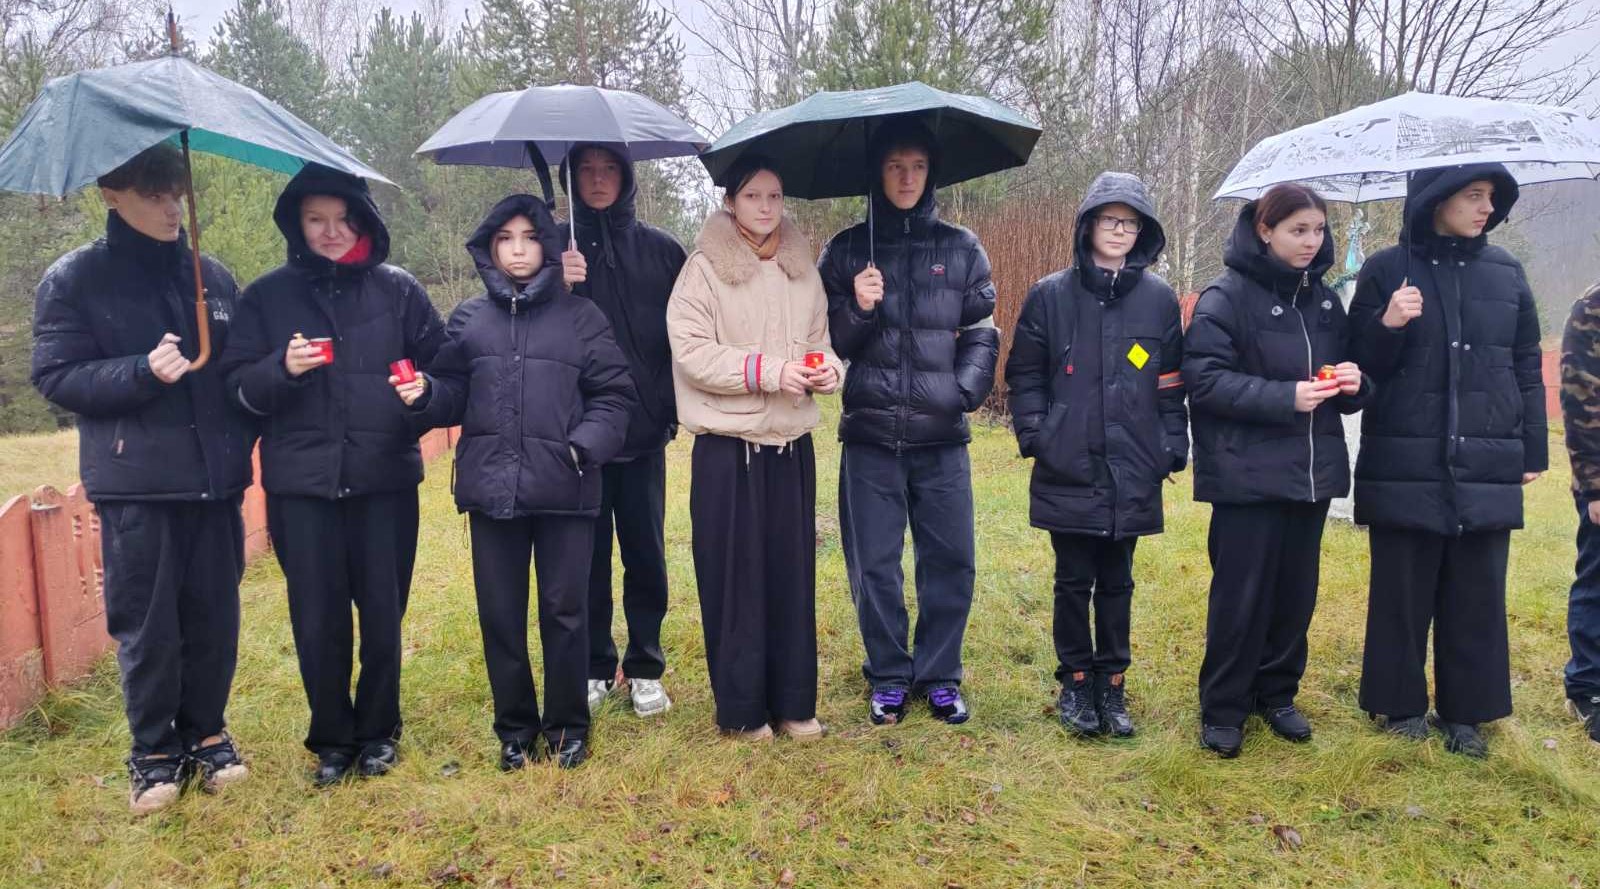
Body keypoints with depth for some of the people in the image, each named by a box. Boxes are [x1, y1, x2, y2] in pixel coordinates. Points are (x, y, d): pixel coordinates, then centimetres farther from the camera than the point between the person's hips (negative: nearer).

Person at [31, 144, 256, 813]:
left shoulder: (212, 277, 9)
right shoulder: (73, 280, 0)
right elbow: (55, 376, -4)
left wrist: (241, 444, 6)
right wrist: (142, 372, -20)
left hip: (214, 481, 3)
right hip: (135, 486, -3)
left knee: (215, 618, 8)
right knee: (146, 626, 3)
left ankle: (206, 734, 26)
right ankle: (154, 752, 21)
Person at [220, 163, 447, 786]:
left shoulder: (398, 289, 5)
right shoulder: (267, 296, 6)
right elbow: (237, 387, 4)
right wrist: (283, 369, -15)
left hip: (386, 478, 0)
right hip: (301, 483, 0)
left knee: (383, 614, 7)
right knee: (317, 620, 5)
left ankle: (378, 732, 27)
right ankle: (332, 739, 24)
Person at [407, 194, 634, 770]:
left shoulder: (579, 316, 4)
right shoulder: (469, 318, 11)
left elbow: (613, 395, 0)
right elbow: (454, 398, 11)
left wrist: (585, 444, -15)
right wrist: (425, 395, -10)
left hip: (564, 487, -2)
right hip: (491, 486, 2)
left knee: (565, 611, 5)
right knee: (500, 613, 10)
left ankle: (567, 724, 23)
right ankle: (515, 726, 27)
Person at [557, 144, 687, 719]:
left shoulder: (661, 251, 6)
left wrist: (670, 405, -2)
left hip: (644, 432, 0)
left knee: (645, 554, 6)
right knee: (587, 554, 6)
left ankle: (645, 670, 20)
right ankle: (594, 668, 21)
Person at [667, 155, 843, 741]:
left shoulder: (802, 269, 11)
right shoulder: (704, 269, -3)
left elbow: (821, 341, 16)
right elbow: (692, 353, -12)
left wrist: (827, 368, -7)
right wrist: (769, 370, -20)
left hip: (792, 443, 4)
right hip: (728, 446, -4)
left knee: (792, 573, 8)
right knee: (734, 578, 2)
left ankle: (794, 702, 21)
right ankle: (742, 709, 16)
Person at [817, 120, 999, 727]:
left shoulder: (961, 249, 8)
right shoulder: (847, 250, 7)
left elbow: (982, 334, 7)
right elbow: (830, 341, 4)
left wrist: (964, 391, -8)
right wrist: (858, 309, -15)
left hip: (941, 433, 1)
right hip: (870, 432, 0)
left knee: (951, 560, 5)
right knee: (875, 564, 5)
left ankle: (939, 676, 22)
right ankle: (888, 677, 22)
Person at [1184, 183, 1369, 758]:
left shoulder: (1324, 300, 12)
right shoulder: (1226, 296, -7)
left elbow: (1350, 380, 18)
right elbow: (1205, 380, -14)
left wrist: (1352, 383, -6)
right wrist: (1284, 397, -22)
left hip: (1312, 471, 6)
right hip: (1248, 474, -6)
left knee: (1296, 591, 11)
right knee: (1241, 595, 0)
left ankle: (1277, 695, 29)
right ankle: (1223, 709, 15)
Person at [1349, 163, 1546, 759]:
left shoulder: (1506, 273, 8)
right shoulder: (1387, 271, -1)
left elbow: (1526, 368, 13)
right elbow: (1359, 365, 0)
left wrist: (1533, 453, 11)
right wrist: (1386, 325, -20)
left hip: (1487, 470, 3)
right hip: (1406, 467, -3)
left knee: (1477, 596, 9)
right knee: (1403, 593, 6)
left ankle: (1464, 711, 23)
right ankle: (1402, 703, 22)